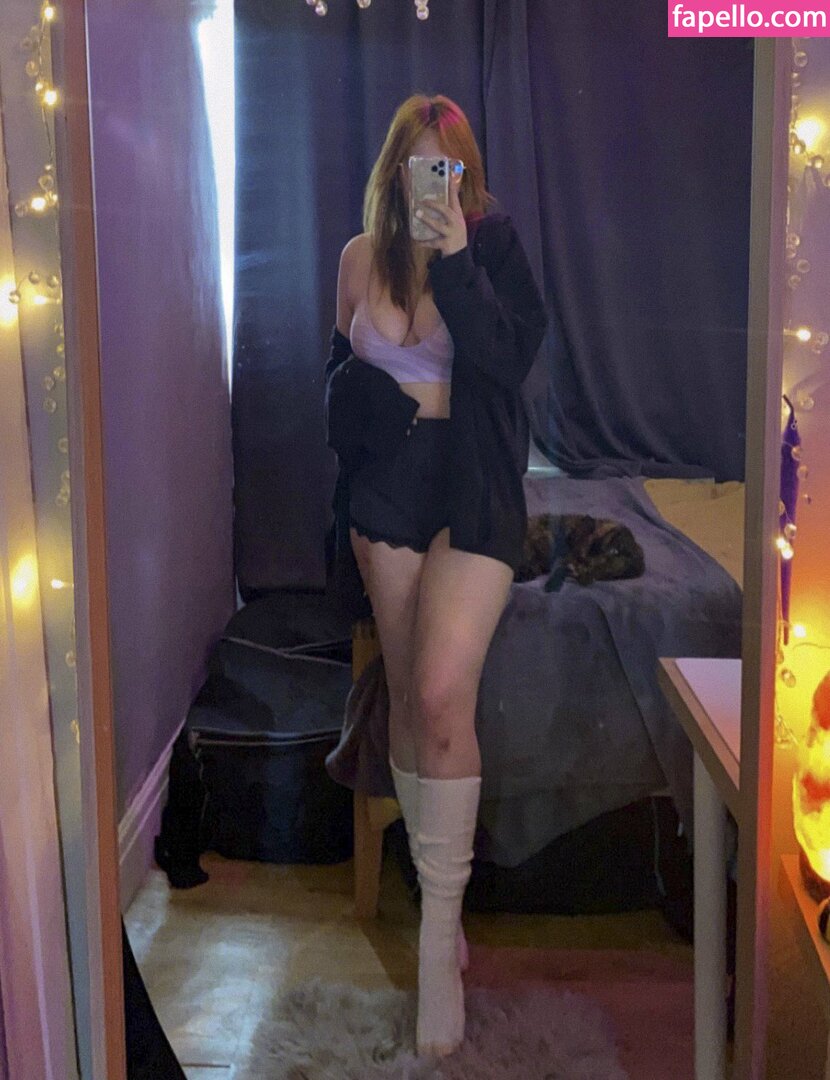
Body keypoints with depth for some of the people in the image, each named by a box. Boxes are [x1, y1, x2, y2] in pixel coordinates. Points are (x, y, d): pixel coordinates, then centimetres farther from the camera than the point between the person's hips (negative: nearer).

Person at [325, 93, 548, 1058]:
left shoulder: (493, 245, -1)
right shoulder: (360, 256, 9)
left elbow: (513, 360, -12)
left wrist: (457, 263, -18)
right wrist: (369, 409, -1)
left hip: (473, 487, -4)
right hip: (388, 482, 4)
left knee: (443, 694, -16)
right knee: (406, 691, 7)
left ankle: (439, 940, -6)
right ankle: (436, 894, 23)